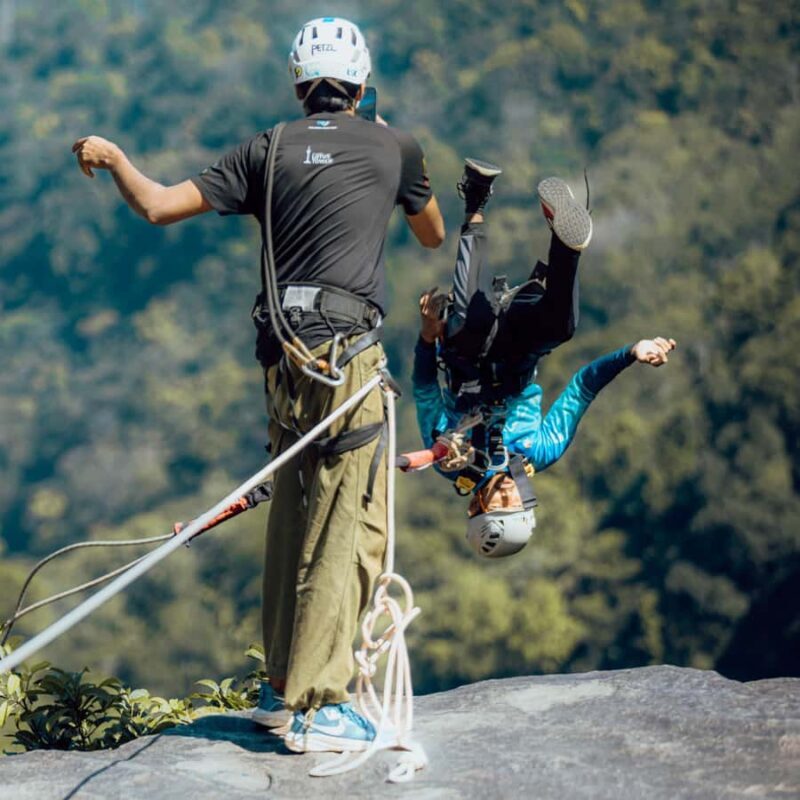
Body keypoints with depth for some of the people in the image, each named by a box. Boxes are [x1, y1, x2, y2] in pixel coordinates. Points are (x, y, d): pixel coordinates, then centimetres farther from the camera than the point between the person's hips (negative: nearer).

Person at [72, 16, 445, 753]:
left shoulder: (268, 152, 7)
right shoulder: (395, 148, 4)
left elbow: (160, 206, 4)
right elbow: (433, 235, 22)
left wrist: (111, 157, 22)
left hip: (284, 353, 4)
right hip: (346, 352, -4)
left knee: (296, 518, 16)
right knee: (349, 527, -2)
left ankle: (283, 687, 23)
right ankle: (317, 706, -4)